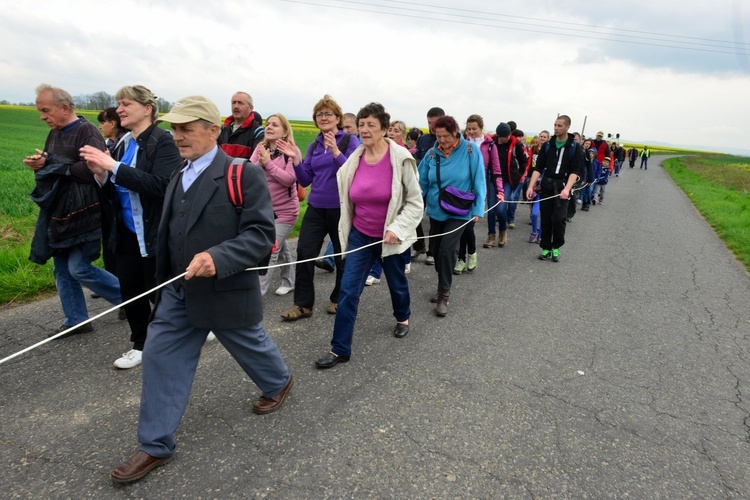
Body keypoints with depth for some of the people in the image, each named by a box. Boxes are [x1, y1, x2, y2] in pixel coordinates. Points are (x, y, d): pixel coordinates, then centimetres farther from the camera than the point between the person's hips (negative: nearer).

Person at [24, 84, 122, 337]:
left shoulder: (87, 131, -13)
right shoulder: (54, 134, 14)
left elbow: (92, 170, -27)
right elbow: (47, 166, 22)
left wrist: (51, 164, -15)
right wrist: (38, 164, -2)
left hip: (82, 213, -9)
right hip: (57, 213, 9)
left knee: (79, 268, -7)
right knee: (62, 269, 11)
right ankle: (76, 321, 22)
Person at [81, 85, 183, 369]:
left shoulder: (163, 141, -11)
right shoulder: (123, 144, 9)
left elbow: (160, 185, -25)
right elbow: (114, 193, 12)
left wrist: (113, 166, -24)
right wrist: (100, 173, -7)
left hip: (155, 236, -7)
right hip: (126, 235, 7)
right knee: (130, 293, 14)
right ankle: (140, 344, 33)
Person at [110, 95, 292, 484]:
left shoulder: (243, 175, -18)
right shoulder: (178, 177, 7)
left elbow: (262, 234, -23)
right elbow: (170, 234, 17)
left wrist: (217, 258, -37)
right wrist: (163, 283, 21)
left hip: (227, 291, -6)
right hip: (178, 291, 7)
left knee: (249, 345, 16)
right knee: (160, 359, 6)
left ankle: (279, 382, 49)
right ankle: (156, 445, 21)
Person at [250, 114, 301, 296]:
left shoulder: (291, 151, -11)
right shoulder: (260, 148, 3)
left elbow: (290, 179, -21)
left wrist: (268, 163, -22)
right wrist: (259, 163, -23)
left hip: (285, 211, -5)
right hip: (264, 209, 6)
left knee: (270, 252, -8)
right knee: (281, 248, 19)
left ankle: (256, 292, -4)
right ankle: (289, 282, 36)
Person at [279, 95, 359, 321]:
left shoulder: (350, 141, -5)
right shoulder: (314, 145, 9)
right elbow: (305, 180, 8)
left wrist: (336, 152, -27)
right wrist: (296, 159, -6)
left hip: (341, 208, -4)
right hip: (316, 207, 5)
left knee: (342, 256, 9)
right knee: (304, 253, -2)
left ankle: (339, 299, 29)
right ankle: (303, 304, 9)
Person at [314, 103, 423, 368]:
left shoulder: (401, 159, -15)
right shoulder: (354, 160, -4)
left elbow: (415, 202, -12)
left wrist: (398, 228, -22)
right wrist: (347, 230, 12)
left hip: (392, 236, -2)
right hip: (360, 236, 3)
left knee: (397, 283, 20)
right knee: (348, 290, -3)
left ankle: (402, 318, 51)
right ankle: (339, 349, 7)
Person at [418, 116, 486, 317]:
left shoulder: (470, 150, -11)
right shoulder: (432, 153, -4)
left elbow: (478, 181, -9)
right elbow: (422, 182, -1)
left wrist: (478, 208, -11)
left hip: (459, 212, -4)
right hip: (435, 210, 4)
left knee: (447, 250, -14)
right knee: (436, 250, 12)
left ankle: (444, 295, 1)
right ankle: (443, 287, 33)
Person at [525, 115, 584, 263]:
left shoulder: (575, 147, -2)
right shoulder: (547, 145, 7)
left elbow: (575, 171, -9)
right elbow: (538, 167, 4)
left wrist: (567, 189, -24)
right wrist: (531, 186, -7)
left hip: (562, 186, -3)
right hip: (546, 184, 3)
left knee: (558, 218, -9)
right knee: (545, 218, 4)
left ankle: (556, 247, 11)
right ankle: (546, 247, 16)